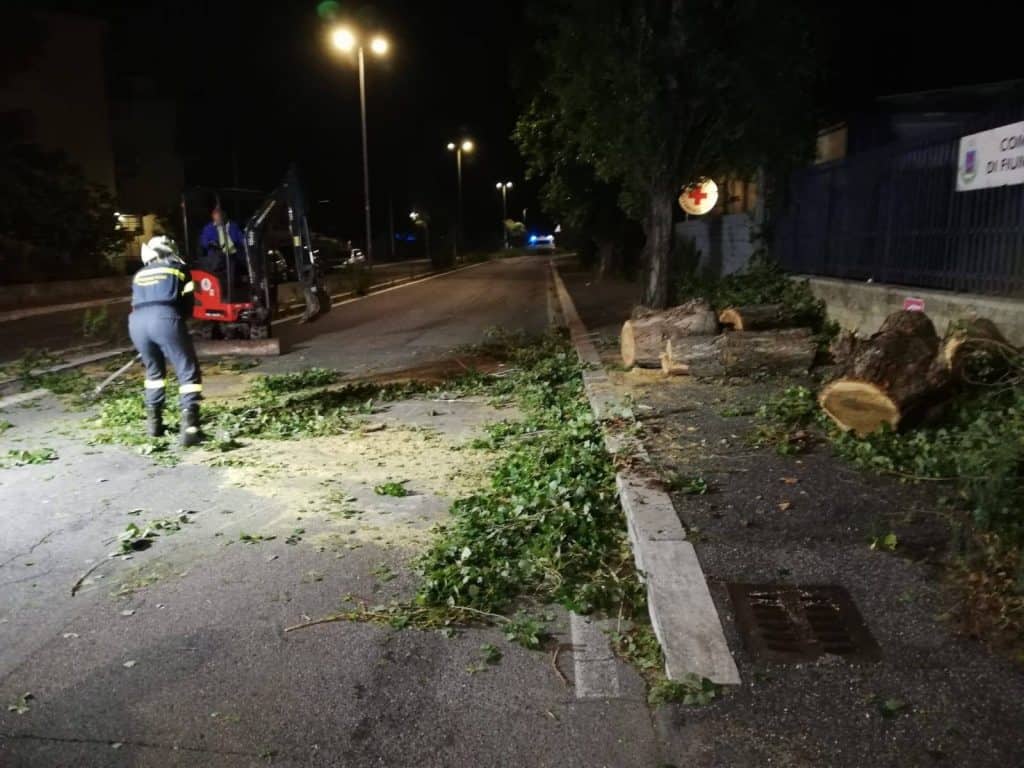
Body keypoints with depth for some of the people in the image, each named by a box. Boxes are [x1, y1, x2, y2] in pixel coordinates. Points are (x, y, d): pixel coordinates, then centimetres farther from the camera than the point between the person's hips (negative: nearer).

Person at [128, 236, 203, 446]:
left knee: (154, 370, 26)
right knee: (188, 372, 0)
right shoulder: (180, 269, 19)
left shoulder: (139, 275, 30)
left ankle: (153, 422, 27)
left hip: (137, 322, 4)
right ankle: (189, 426, -14)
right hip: (165, 319, -4)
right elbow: (188, 305, 16)